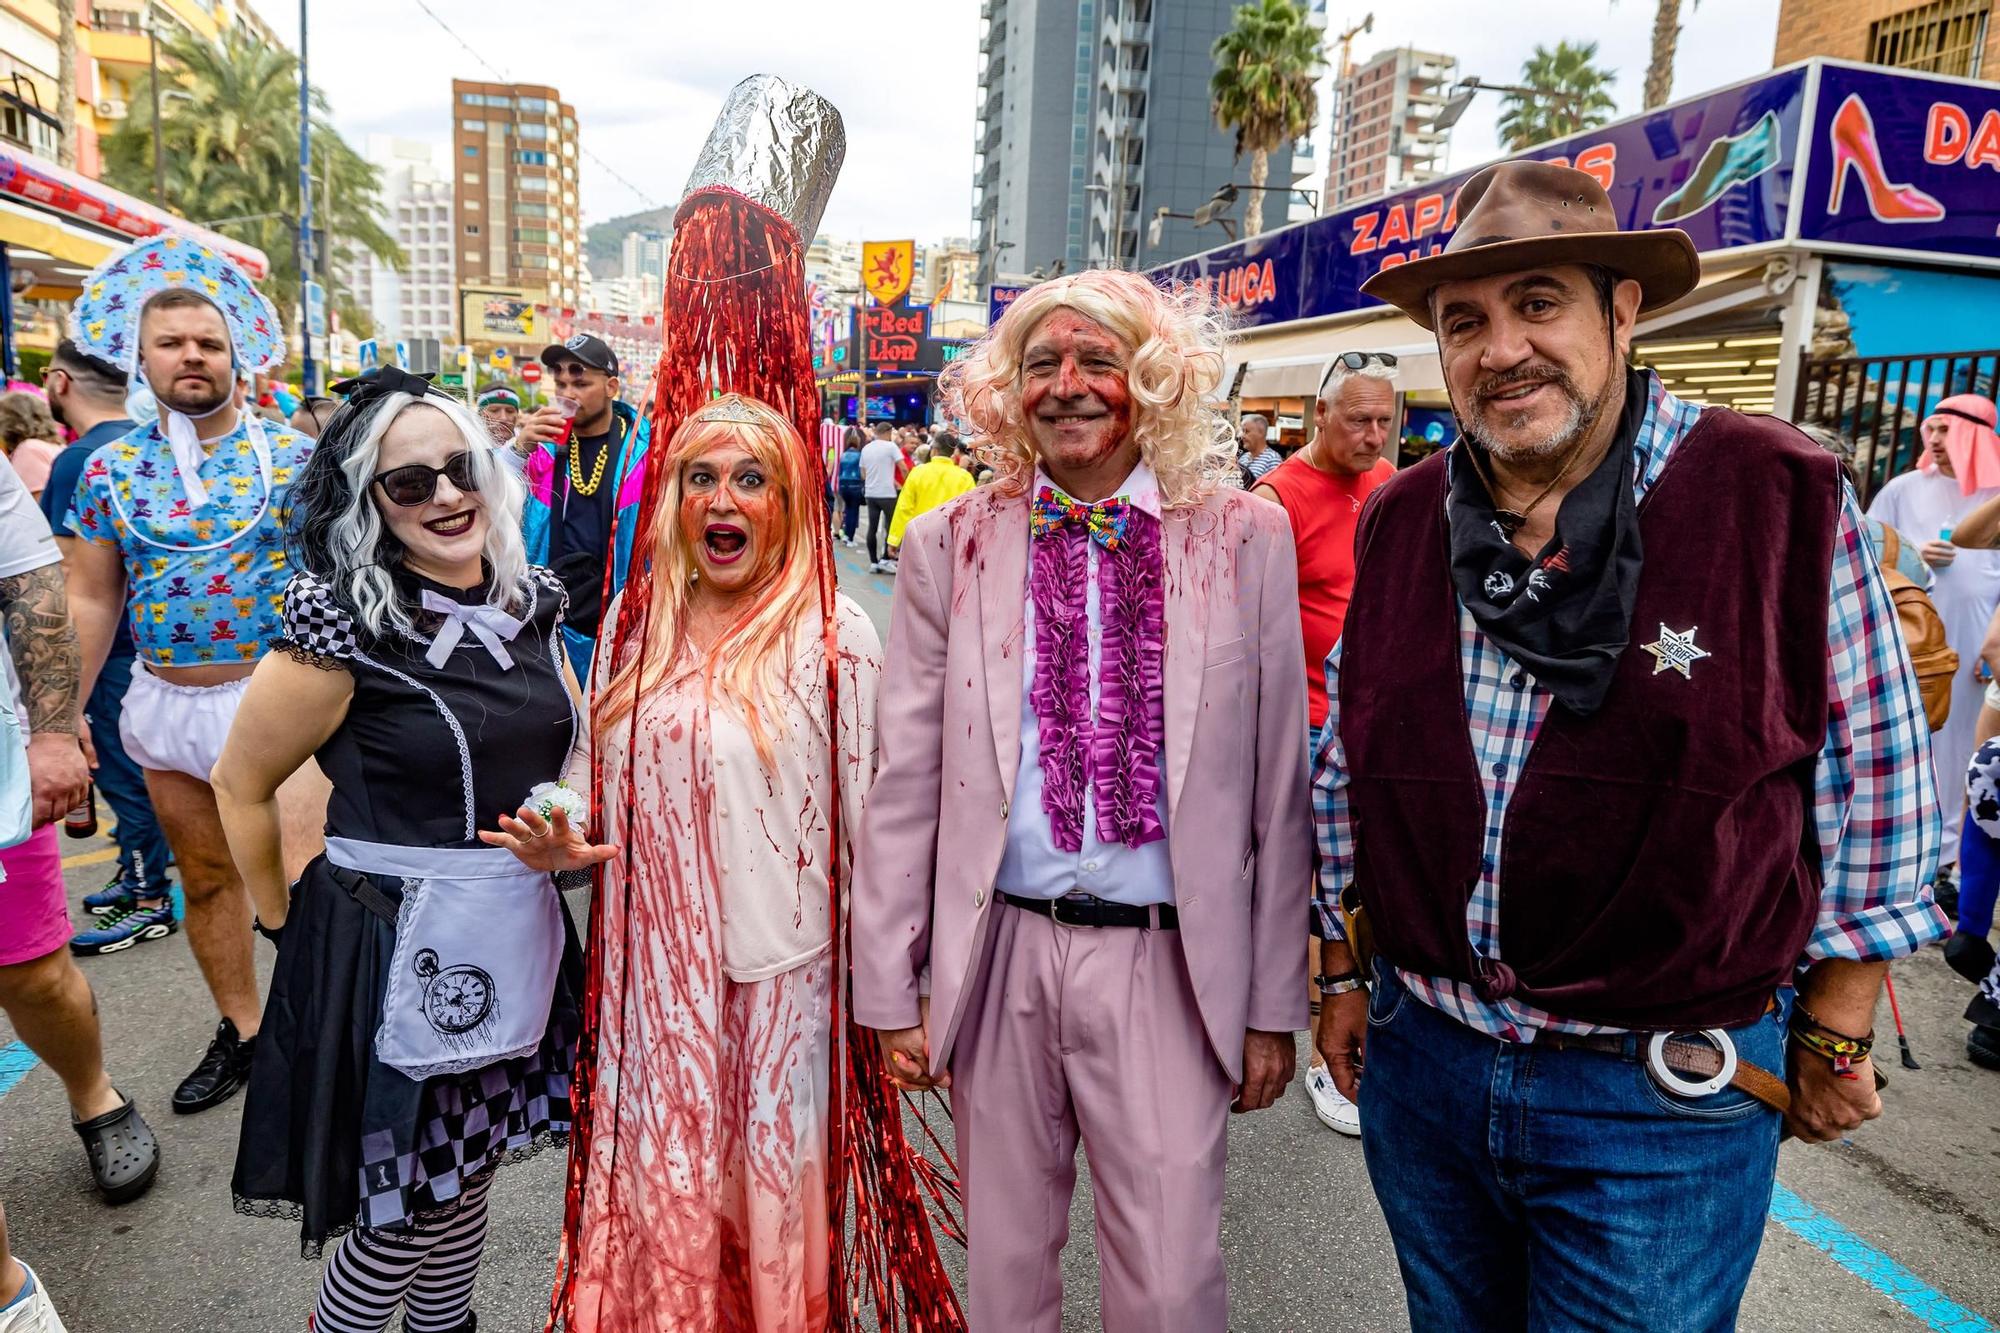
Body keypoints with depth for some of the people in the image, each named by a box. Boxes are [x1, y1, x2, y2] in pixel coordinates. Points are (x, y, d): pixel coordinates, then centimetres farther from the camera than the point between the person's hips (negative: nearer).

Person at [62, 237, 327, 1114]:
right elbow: (90, 602, 9)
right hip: (166, 704, 4)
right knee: (206, 876, 15)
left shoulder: (291, 456, -2)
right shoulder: (111, 470, 6)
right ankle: (241, 1030, 32)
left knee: (304, 879, -10)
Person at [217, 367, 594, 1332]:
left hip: (517, 937, 6)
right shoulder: (342, 626, -16)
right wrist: (284, 923, 2)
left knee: (467, 1177, 22)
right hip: (395, 952, -5)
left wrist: (567, 838, -6)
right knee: (401, 1207, 9)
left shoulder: (528, 602, 1)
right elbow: (242, 786, -5)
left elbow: (577, 743, 12)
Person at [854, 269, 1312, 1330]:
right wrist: (889, 987, 1)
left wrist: (1274, 1002, 2)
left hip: (1168, 964, -1)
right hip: (998, 957, 1)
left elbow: (1277, 784, 0)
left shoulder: (1245, 539, -1)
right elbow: (905, 778, 1)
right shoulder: (951, 545, 0)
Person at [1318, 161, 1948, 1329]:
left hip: (1666, 1100, -3)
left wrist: (1836, 1033, 1)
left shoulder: (1784, 498, -11)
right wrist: (1344, 969, 11)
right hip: (1421, 1061, 4)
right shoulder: (1400, 524, 0)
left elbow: (1874, 782, -4)